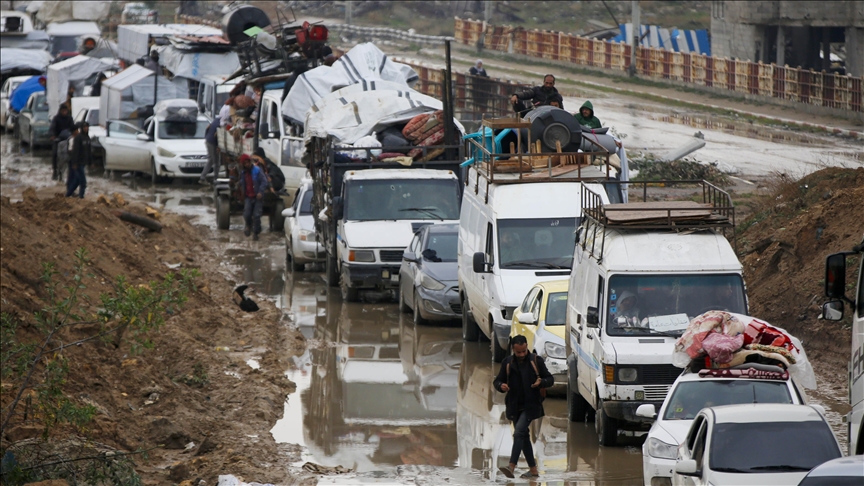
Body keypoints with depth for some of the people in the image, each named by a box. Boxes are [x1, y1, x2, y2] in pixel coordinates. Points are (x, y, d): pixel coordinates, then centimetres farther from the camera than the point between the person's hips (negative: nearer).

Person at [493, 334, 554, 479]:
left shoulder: (536, 360, -2)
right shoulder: (507, 363, 6)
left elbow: (550, 380, 3)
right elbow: (497, 381, 10)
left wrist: (541, 382, -20)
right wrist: (501, 386, -14)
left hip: (531, 406, -5)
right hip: (515, 406, 5)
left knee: (519, 432, -21)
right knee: (524, 437, 10)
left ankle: (512, 466, -30)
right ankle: (533, 469, 20)